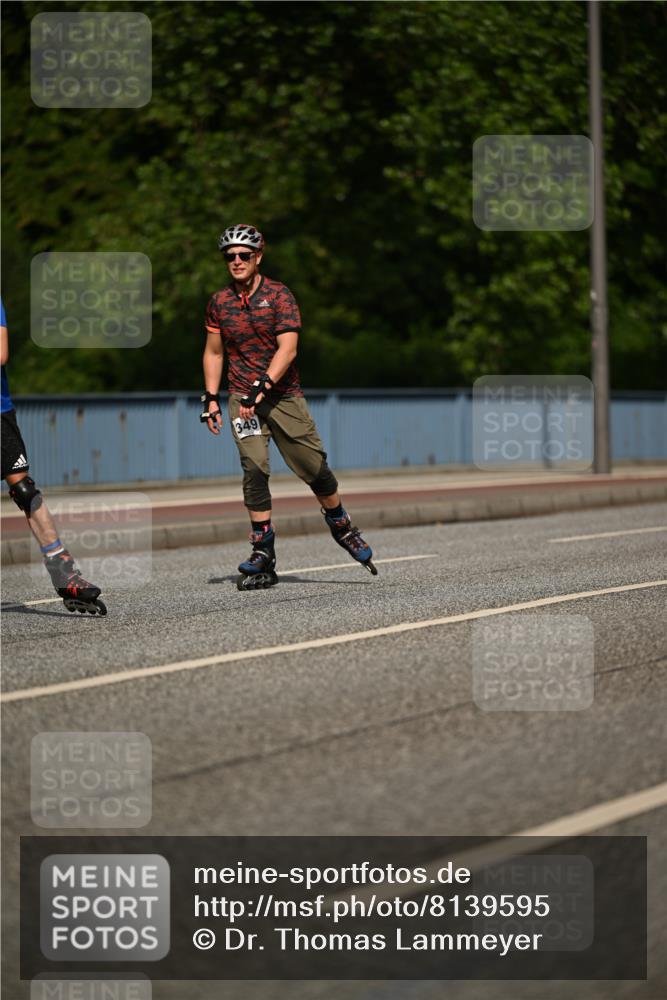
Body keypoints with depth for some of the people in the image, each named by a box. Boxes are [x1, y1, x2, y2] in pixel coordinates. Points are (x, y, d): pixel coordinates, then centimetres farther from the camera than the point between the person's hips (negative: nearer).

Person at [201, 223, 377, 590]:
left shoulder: (279, 295, -6)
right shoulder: (219, 302, 5)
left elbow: (287, 348, -14)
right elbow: (213, 353, 15)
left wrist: (261, 387, -23)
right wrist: (211, 398, 6)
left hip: (284, 394, -1)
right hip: (243, 397, 1)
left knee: (315, 467, 1)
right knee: (254, 469, -15)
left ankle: (342, 526, 28)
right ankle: (263, 556, -12)